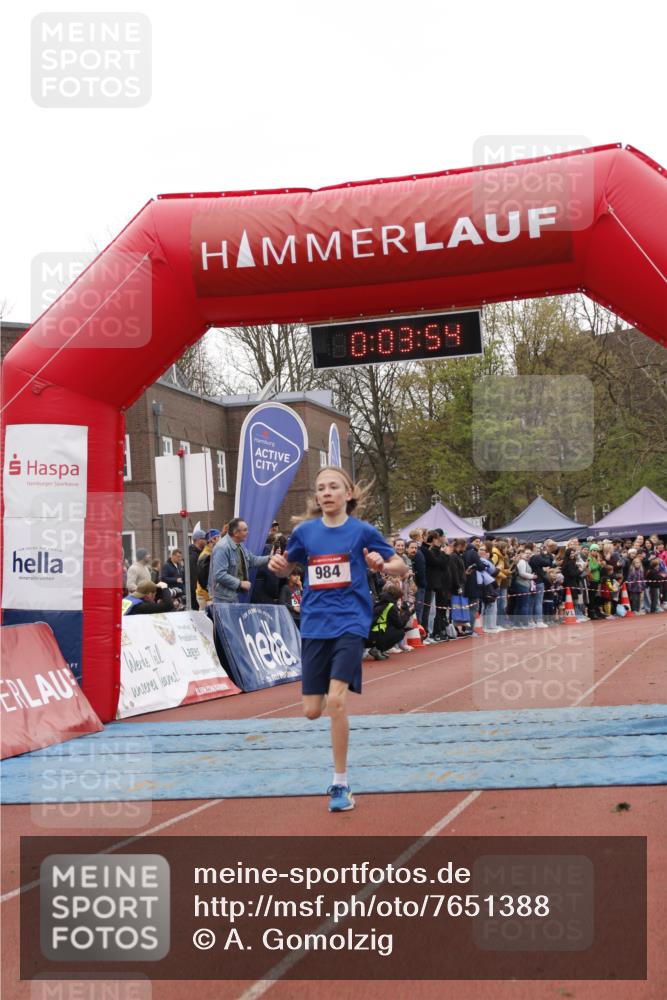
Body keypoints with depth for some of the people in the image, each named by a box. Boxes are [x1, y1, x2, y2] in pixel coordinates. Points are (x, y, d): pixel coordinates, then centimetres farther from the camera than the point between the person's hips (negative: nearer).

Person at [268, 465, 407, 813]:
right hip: (314, 625, 3)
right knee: (312, 711, 2)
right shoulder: (304, 531, 4)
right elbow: (287, 568, 19)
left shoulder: (362, 531, -4)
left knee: (336, 700, -18)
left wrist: (382, 566, -19)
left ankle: (341, 785, -5)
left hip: (350, 623, -3)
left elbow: (401, 566, 3)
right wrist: (278, 564, -5)